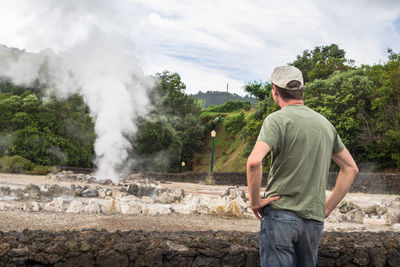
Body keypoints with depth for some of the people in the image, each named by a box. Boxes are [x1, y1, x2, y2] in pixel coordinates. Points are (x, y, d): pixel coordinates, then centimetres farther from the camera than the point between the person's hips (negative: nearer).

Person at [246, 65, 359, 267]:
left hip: (280, 214, -6)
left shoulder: (277, 120, -7)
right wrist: (327, 208, 17)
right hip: (314, 220, 6)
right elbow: (351, 168, 18)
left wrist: (254, 201, -10)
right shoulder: (325, 123, 13)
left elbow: (254, 162, -24)